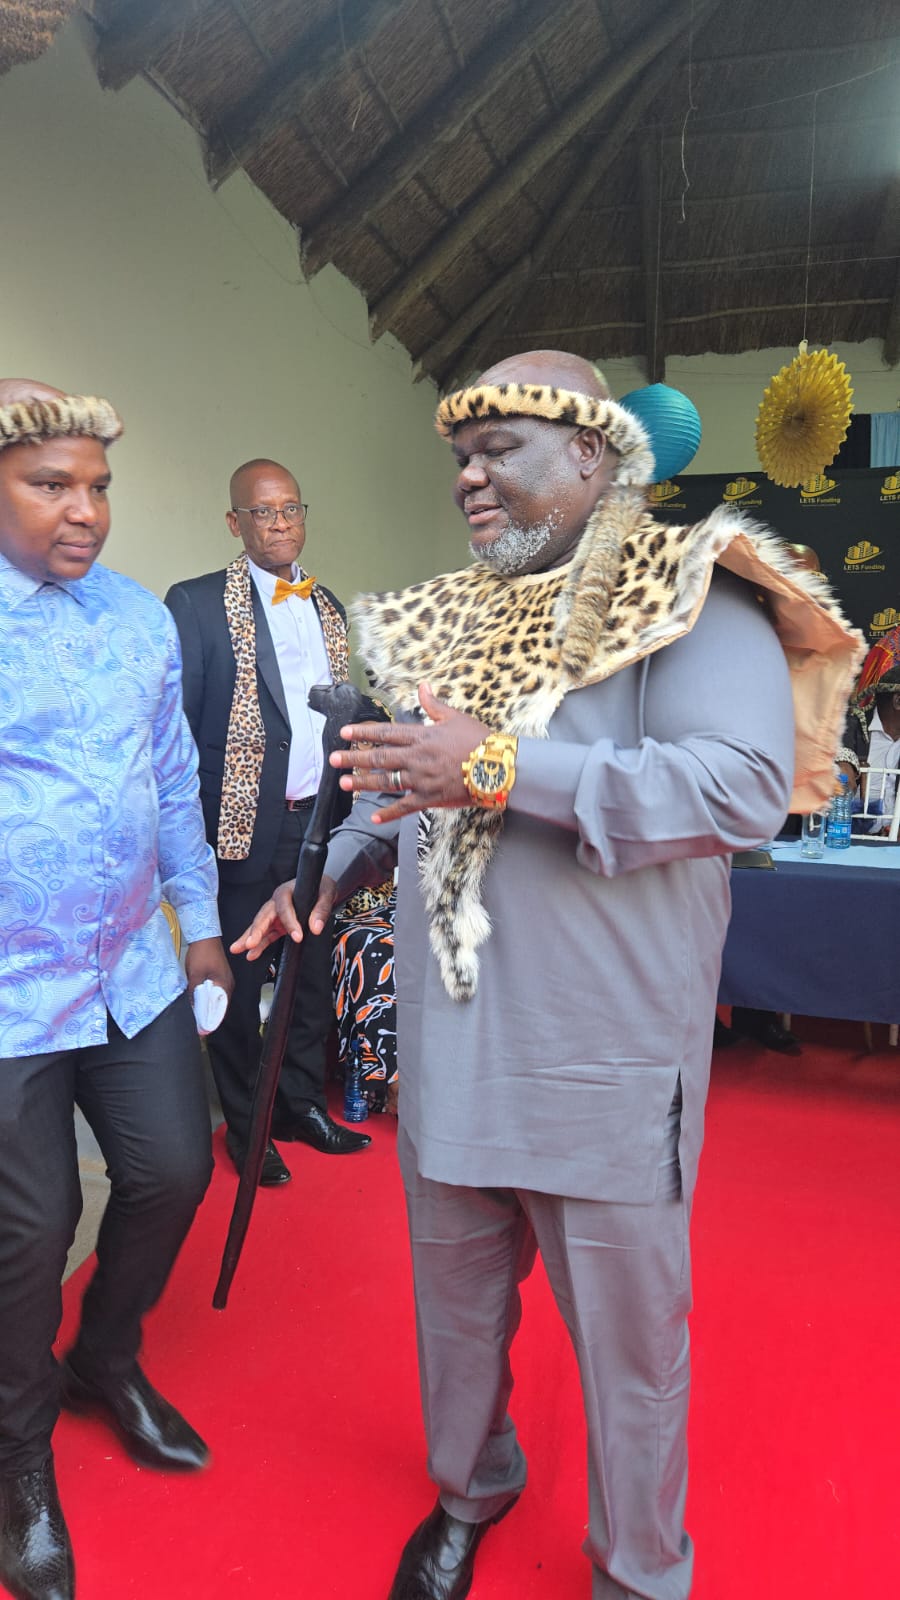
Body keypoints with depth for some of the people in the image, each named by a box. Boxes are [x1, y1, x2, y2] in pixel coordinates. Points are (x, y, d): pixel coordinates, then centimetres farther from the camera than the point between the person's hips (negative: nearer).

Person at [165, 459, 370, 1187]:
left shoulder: (328, 605, 12)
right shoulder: (198, 603, -6)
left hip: (319, 821, 6)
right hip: (243, 827, -5)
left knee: (314, 976, 15)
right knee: (239, 981, 8)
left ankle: (302, 1105, 34)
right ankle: (244, 1126, 26)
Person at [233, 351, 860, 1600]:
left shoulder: (687, 595, -9)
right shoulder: (448, 619, 11)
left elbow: (750, 784, -24)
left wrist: (506, 768, -27)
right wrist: (327, 872, 4)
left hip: (607, 1055, -5)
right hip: (452, 1042, 6)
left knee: (628, 1328, 11)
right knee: (455, 1288, 22)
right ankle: (469, 1489, 50)